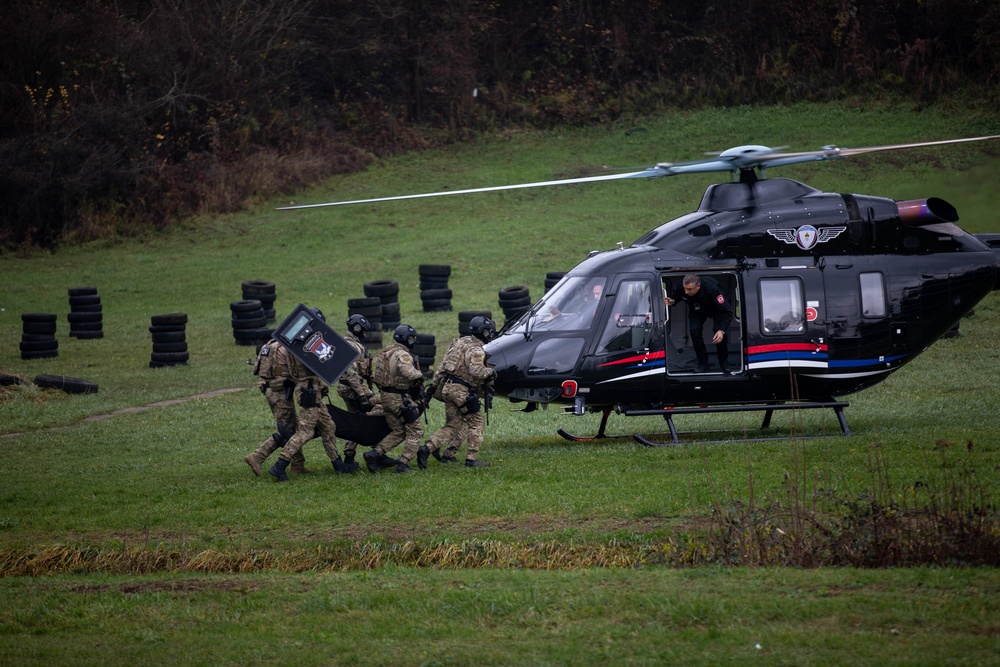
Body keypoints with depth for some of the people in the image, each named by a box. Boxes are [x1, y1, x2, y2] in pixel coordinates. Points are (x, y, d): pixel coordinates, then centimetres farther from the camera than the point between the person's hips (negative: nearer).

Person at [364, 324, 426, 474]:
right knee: (415, 430, 3)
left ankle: (375, 453, 5)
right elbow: (409, 373, -34)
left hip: (385, 397, 9)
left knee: (397, 431, 19)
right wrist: (420, 376, -14)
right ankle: (403, 464, -2)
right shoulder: (402, 355, -17)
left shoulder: (386, 353, 12)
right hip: (400, 398, -9)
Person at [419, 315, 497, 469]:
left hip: (448, 387, 8)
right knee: (475, 423, 6)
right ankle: (472, 458, 6)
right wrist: (490, 372, -8)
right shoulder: (475, 349, -12)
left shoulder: (458, 343, 15)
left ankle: (427, 449, -4)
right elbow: (476, 371, -27)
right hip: (462, 391, -8)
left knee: (452, 426, 12)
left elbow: (442, 366, 17)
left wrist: (433, 385, 19)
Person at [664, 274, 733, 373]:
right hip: (696, 310, 3)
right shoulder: (681, 287, -34)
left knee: (718, 330, -23)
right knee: (694, 331, -18)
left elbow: (727, 312, -42)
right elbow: (676, 295, -5)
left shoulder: (711, 288, -45)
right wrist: (672, 301, -30)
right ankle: (703, 364, -2)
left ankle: (724, 364, 0)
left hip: (716, 308, -3)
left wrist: (722, 330, -53)